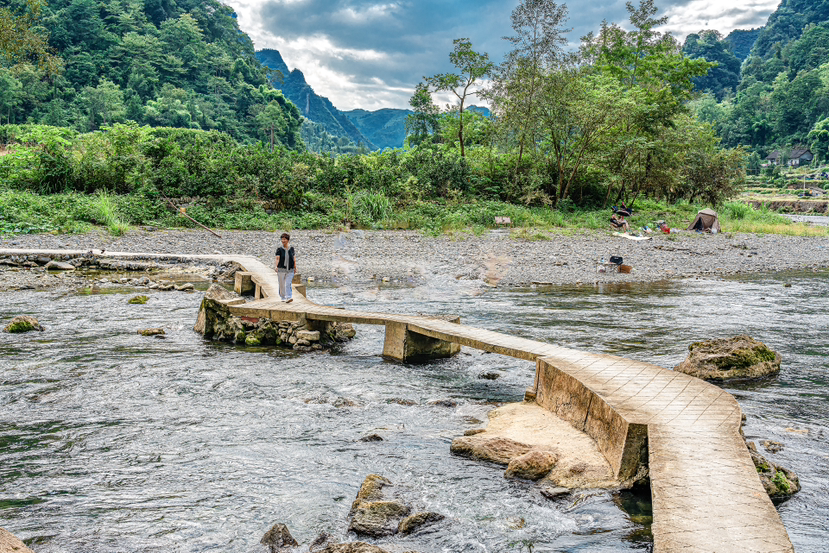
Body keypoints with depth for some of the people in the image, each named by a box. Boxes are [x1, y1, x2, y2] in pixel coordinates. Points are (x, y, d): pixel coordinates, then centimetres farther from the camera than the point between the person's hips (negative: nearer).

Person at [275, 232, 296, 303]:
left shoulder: (291, 248, 5)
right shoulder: (279, 249, -2)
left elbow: (294, 258, 12)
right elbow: (277, 258, -12)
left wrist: (295, 267, 12)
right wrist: (276, 266, -27)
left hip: (290, 270, 0)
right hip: (281, 269, 0)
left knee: (288, 284, -11)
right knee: (282, 285, 8)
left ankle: (288, 298, -18)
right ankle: (282, 297, 25)